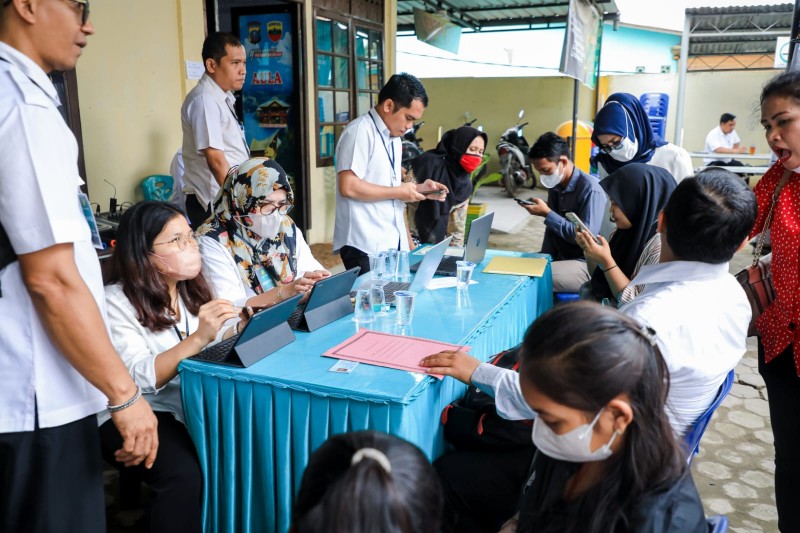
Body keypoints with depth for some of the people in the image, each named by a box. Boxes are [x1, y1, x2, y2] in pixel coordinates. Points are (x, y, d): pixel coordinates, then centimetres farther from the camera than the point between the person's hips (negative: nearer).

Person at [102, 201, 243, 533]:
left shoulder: (190, 289, 8)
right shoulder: (115, 301, -13)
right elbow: (140, 378, -24)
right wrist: (198, 337, -34)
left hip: (192, 403, 6)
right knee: (185, 474, -32)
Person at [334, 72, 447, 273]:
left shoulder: (394, 138, 15)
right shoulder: (360, 131, -12)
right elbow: (348, 187, -20)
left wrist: (417, 189, 7)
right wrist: (399, 192, -13)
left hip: (394, 243, 8)